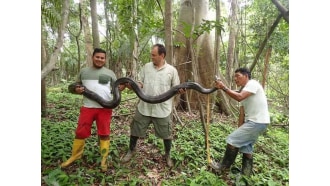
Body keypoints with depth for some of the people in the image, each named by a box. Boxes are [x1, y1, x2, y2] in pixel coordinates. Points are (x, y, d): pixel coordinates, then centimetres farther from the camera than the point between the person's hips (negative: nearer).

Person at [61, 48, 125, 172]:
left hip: (105, 108, -1)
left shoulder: (109, 73, 10)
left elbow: (117, 88, 8)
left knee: (104, 134, 3)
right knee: (80, 133, 8)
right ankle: (75, 156, 29)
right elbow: (76, 86, 21)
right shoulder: (84, 71, 14)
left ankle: (104, 159, 17)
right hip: (87, 107, 2)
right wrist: (76, 90, -3)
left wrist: (124, 85, -13)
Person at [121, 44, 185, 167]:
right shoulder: (146, 67, 4)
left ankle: (167, 155, 36)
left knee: (166, 134, 11)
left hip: (163, 109, -2)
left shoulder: (172, 70, -3)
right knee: (135, 130, 14)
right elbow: (141, 83, 6)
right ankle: (131, 151, 39)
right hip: (144, 107, 2)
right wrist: (132, 86, -14)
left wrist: (181, 91, -22)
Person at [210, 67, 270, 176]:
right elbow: (242, 113, 13)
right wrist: (240, 130, 9)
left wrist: (224, 88, -25)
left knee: (232, 140, -7)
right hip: (252, 122, 10)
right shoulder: (243, 92, 16)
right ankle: (246, 174, 23)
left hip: (258, 122, -10)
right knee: (246, 147, 13)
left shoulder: (252, 84, -11)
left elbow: (239, 97, -29)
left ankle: (224, 167, 8)